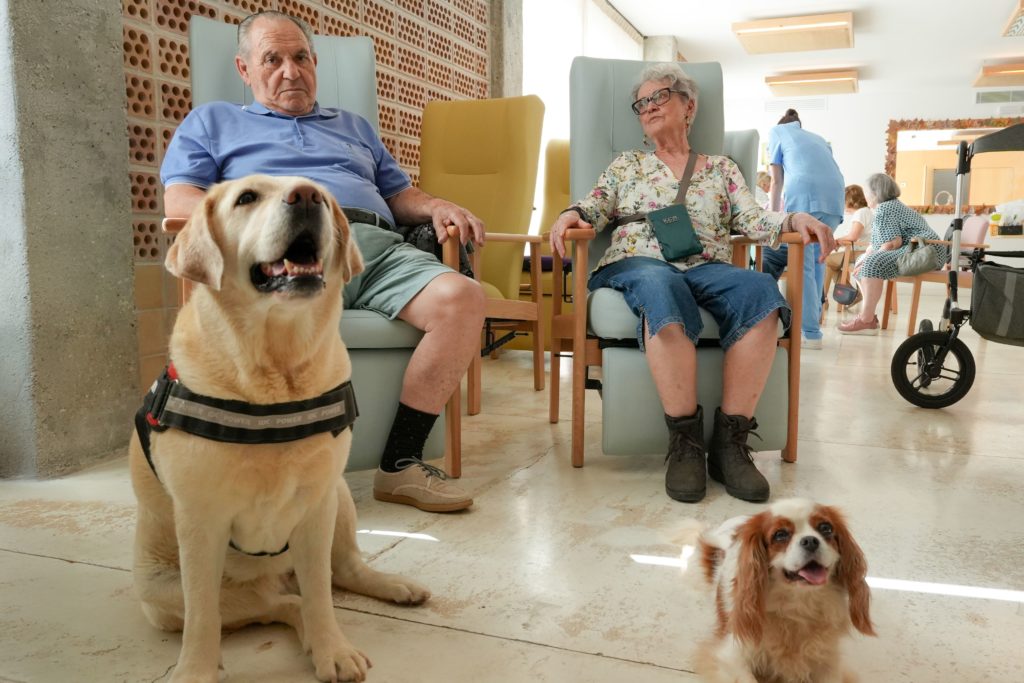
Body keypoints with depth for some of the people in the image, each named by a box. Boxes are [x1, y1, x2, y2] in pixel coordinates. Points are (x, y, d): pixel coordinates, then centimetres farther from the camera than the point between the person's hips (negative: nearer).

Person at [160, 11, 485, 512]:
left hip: (375, 244, 4)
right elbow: (179, 200, 13)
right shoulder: (211, 122, 28)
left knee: (461, 297, -28)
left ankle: (401, 464, -19)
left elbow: (399, 192, 33)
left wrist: (437, 206, 9)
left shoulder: (353, 126, 39)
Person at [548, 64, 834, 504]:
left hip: (707, 268, 2)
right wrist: (572, 214, -13)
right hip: (637, 264, -1)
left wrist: (793, 220, -7)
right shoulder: (626, 165, 25)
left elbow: (753, 220, 13)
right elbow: (596, 208, 10)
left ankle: (729, 442, -32)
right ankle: (685, 441, -36)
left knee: (760, 290, -33)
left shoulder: (722, 169, 26)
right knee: (660, 287, -41)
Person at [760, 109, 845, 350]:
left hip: (804, 191, -5)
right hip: (835, 192, 5)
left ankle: (811, 333, -10)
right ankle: (811, 322, 15)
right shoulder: (817, 138, 38)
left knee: (802, 263, -5)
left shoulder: (777, 132, 26)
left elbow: (777, 181, 21)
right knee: (817, 259, 14)